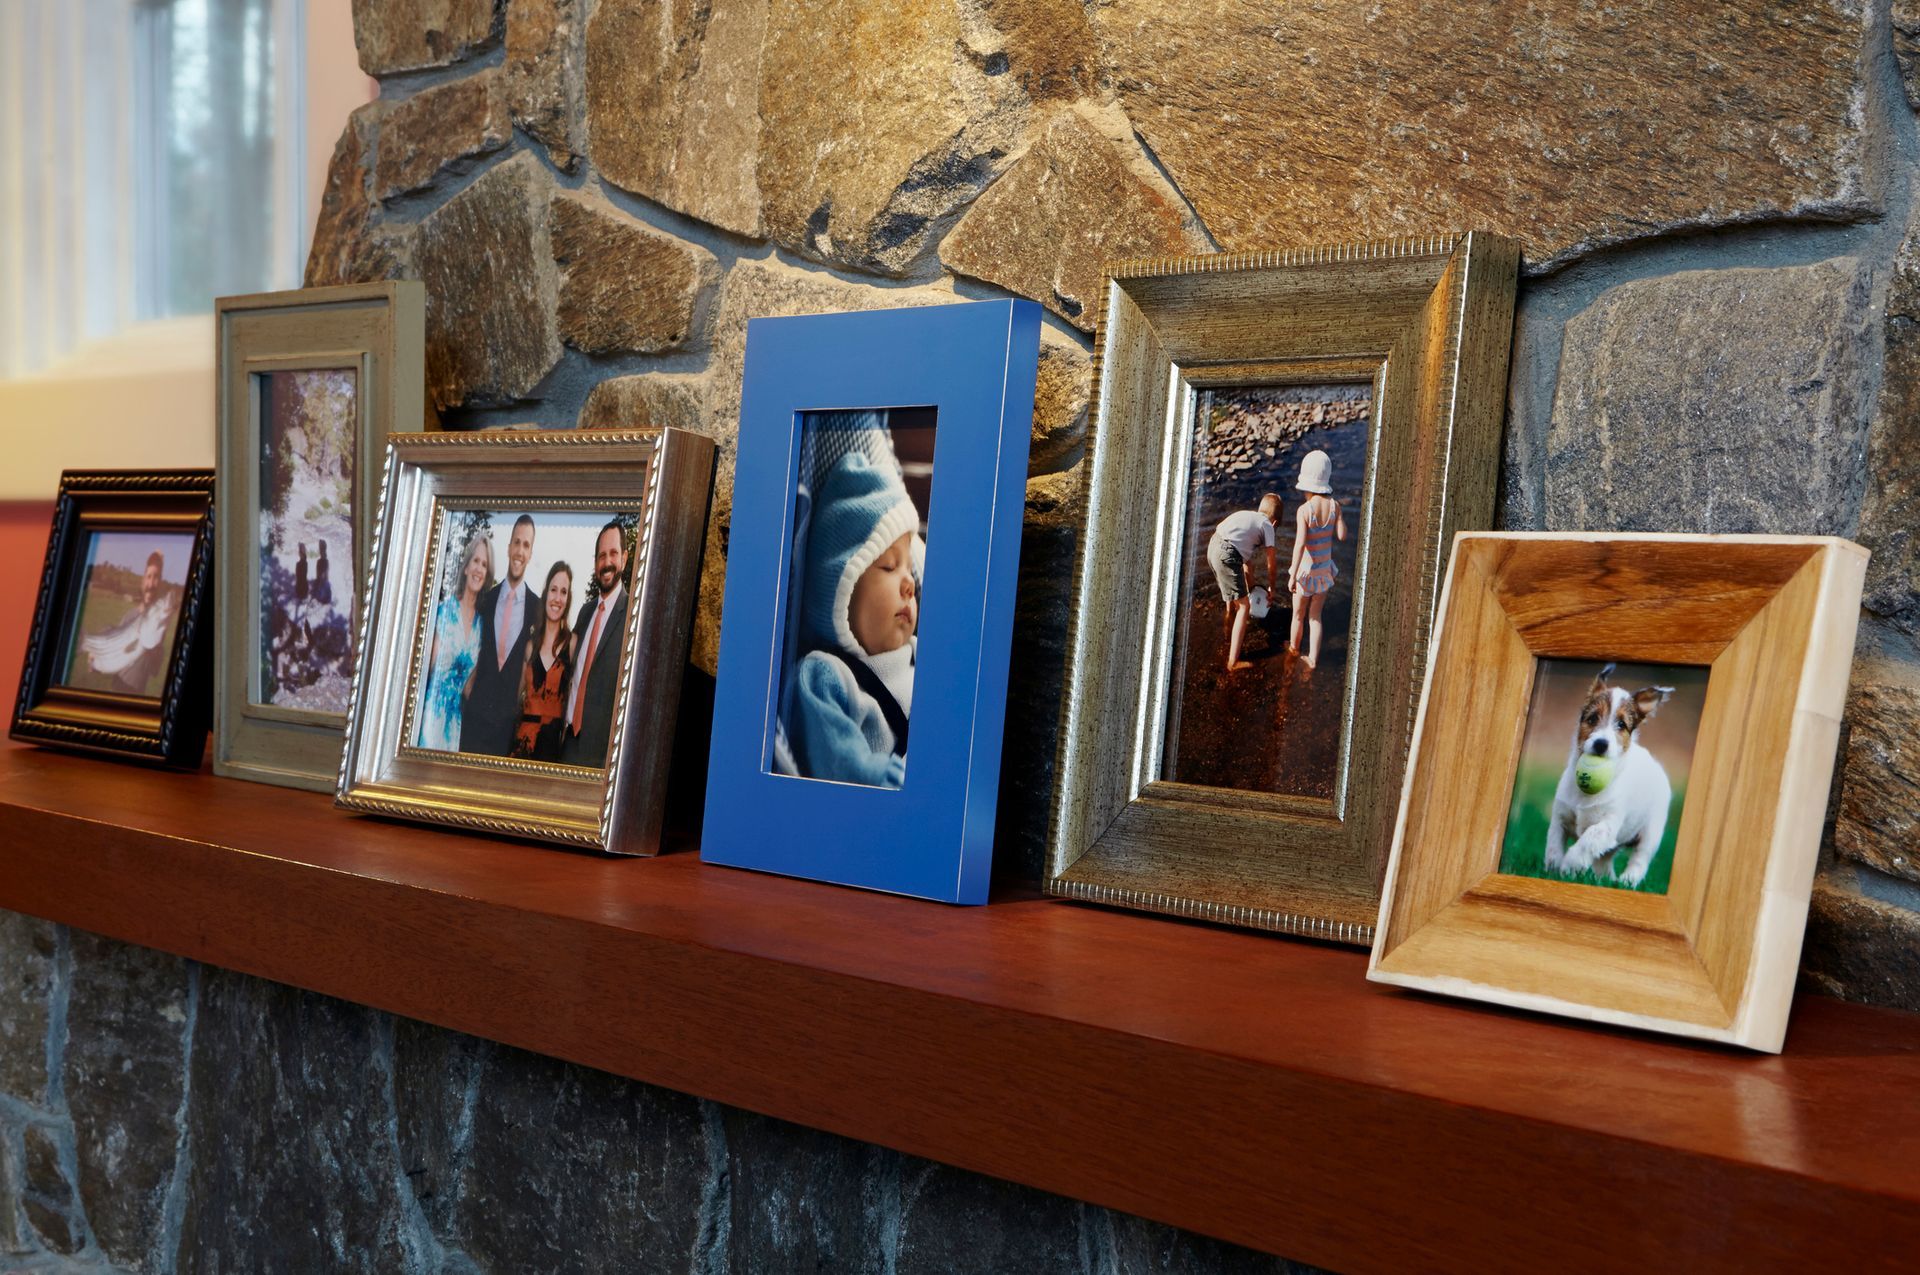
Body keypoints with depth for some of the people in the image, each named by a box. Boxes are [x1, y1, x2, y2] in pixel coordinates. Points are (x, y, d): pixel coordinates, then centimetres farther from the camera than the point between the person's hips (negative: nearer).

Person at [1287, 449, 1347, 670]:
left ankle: (1294, 646, 42)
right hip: (1324, 569, 4)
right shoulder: (1334, 505, -11)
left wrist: (1293, 575, -21)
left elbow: (1300, 544, -26)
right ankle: (1312, 658, 19)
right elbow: (1342, 535, -8)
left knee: (1298, 614, 20)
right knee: (1315, 616, 17)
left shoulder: (1304, 510, -22)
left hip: (1306, 568, -4)